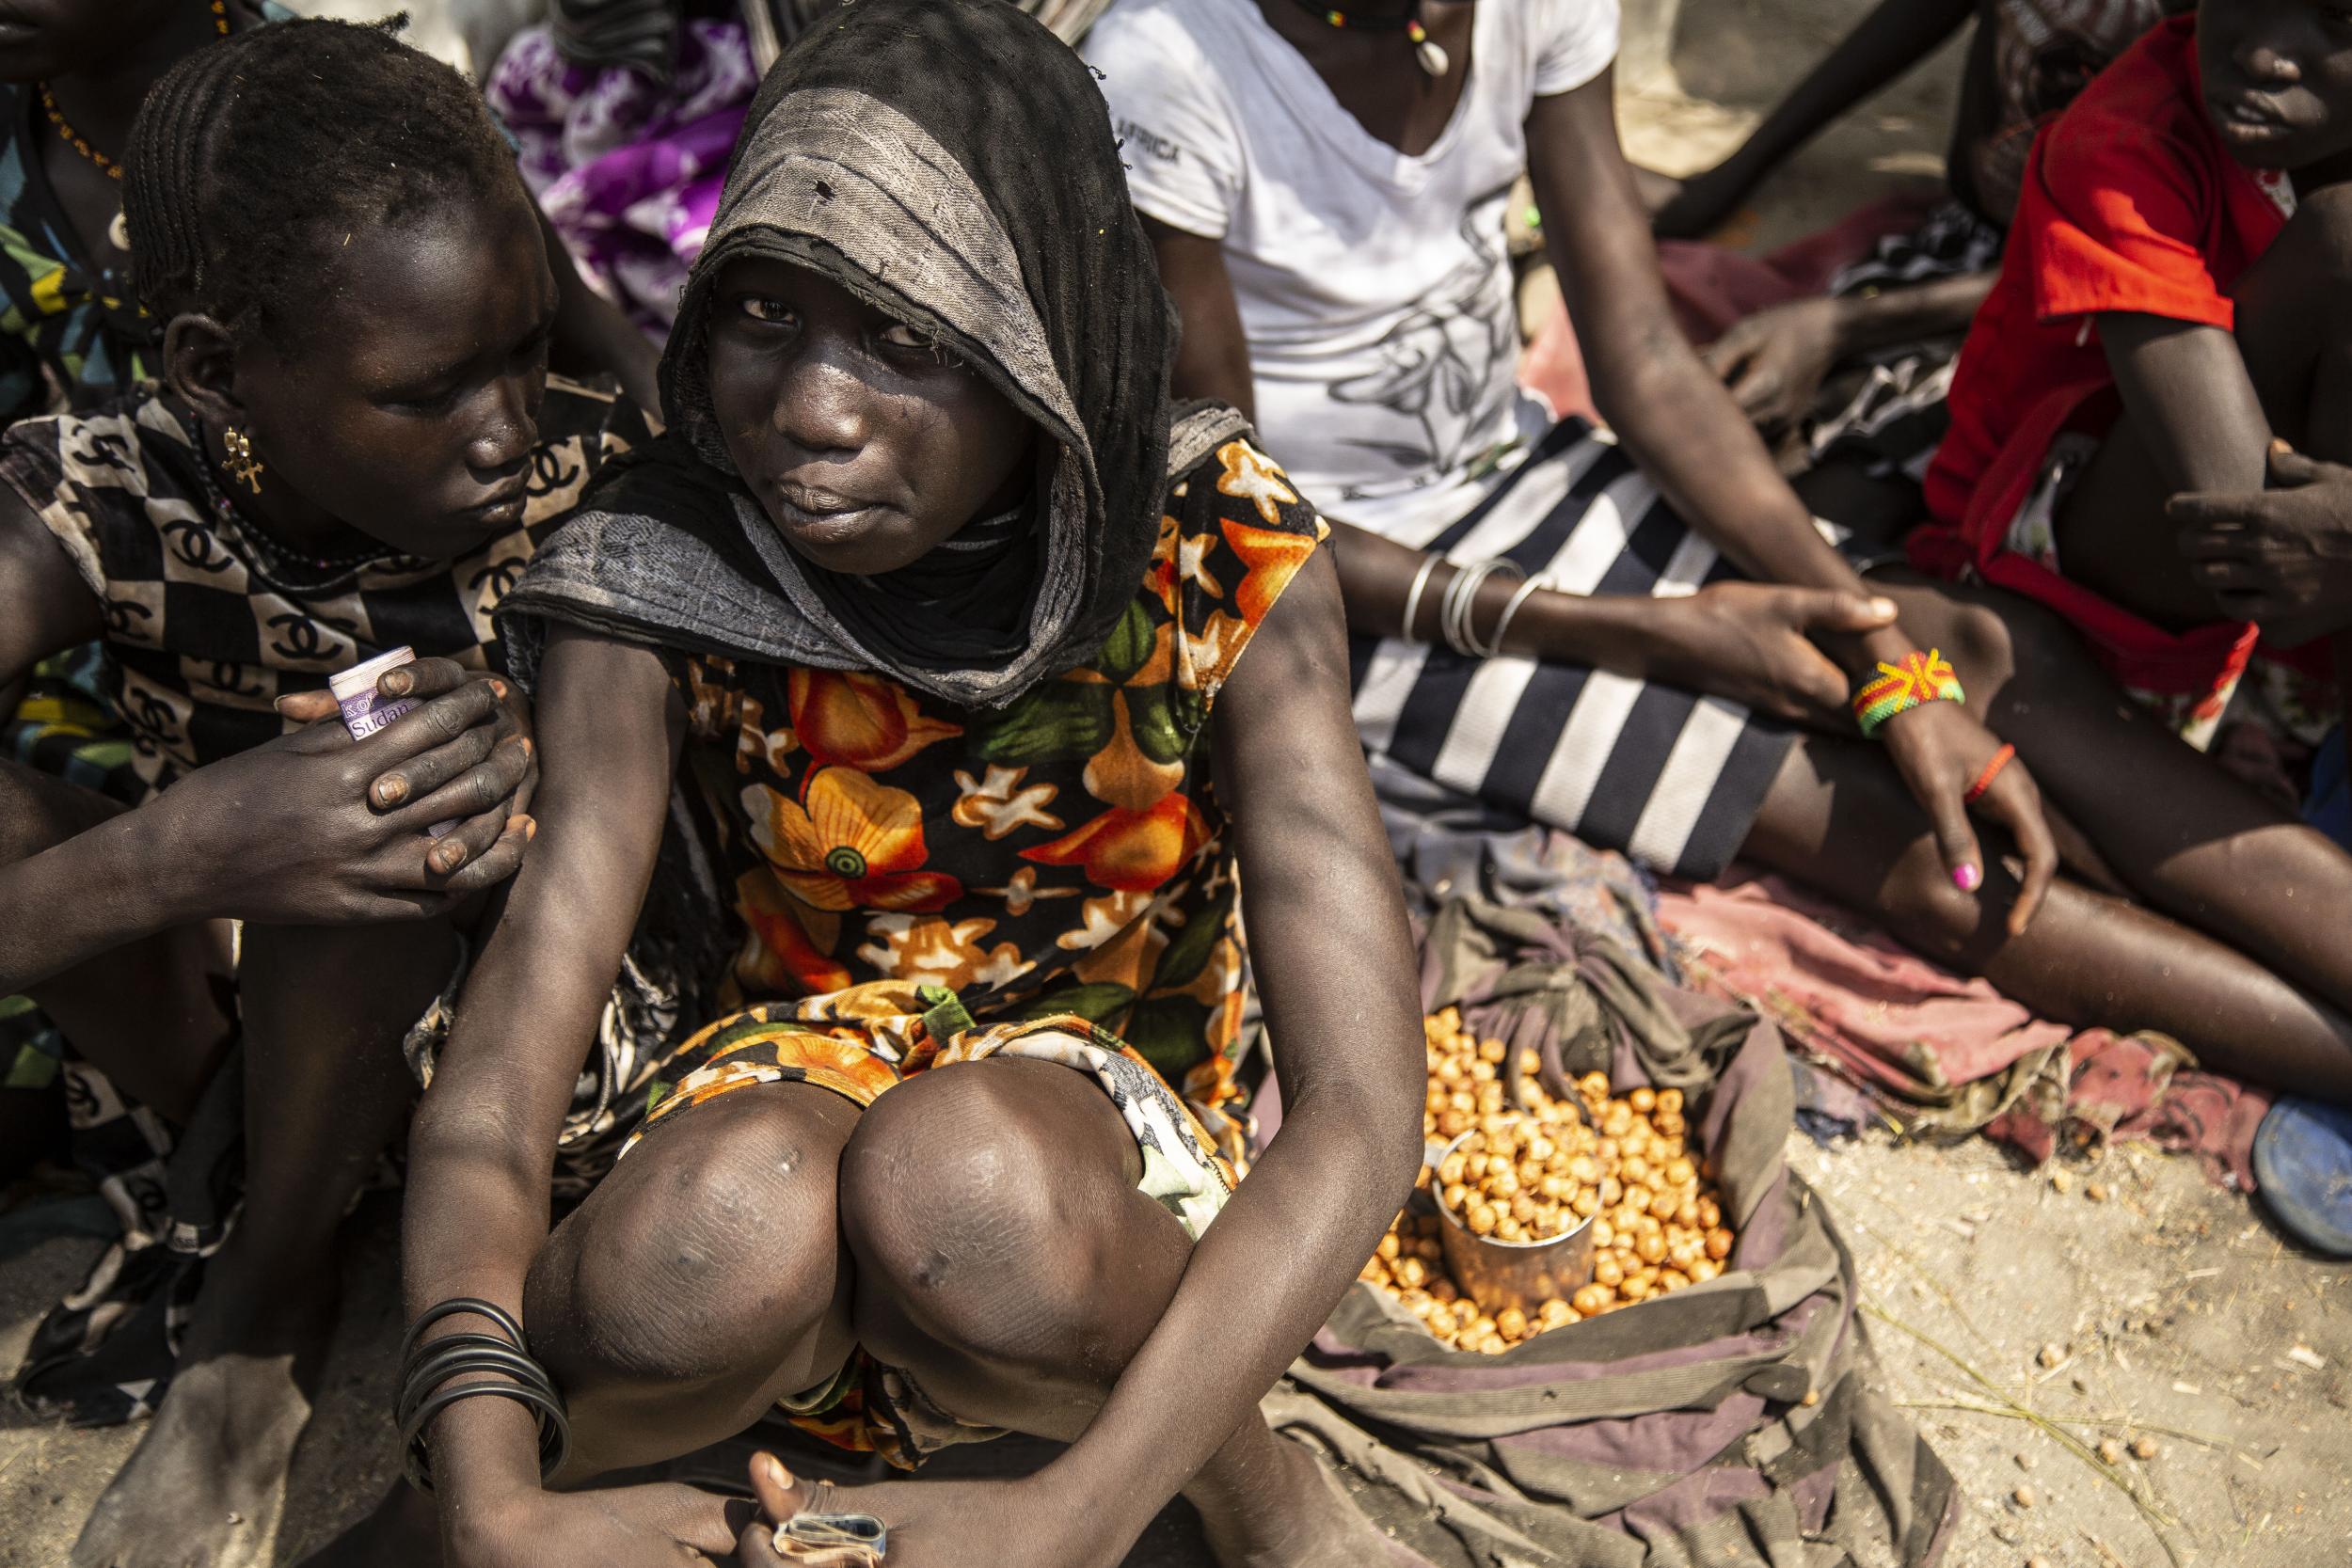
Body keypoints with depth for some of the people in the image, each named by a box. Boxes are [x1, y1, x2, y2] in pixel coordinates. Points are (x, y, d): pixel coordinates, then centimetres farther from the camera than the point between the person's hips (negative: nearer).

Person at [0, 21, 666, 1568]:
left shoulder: (588, 472, -21)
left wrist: (525, 748, -33)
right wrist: (188, 851, -45)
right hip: (227, 992, 1)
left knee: (393, 809, -33)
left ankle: (267, 1298, -7)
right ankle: (205, 1157, 2)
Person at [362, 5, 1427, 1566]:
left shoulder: (1220, 550, -21)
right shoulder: (659, 573, -17)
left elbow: (1360, 1108, -27)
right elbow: (492, 1089, -22)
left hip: (1115, 1093, -1)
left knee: (960, 1175, -37)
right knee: (728, 1228, -35)